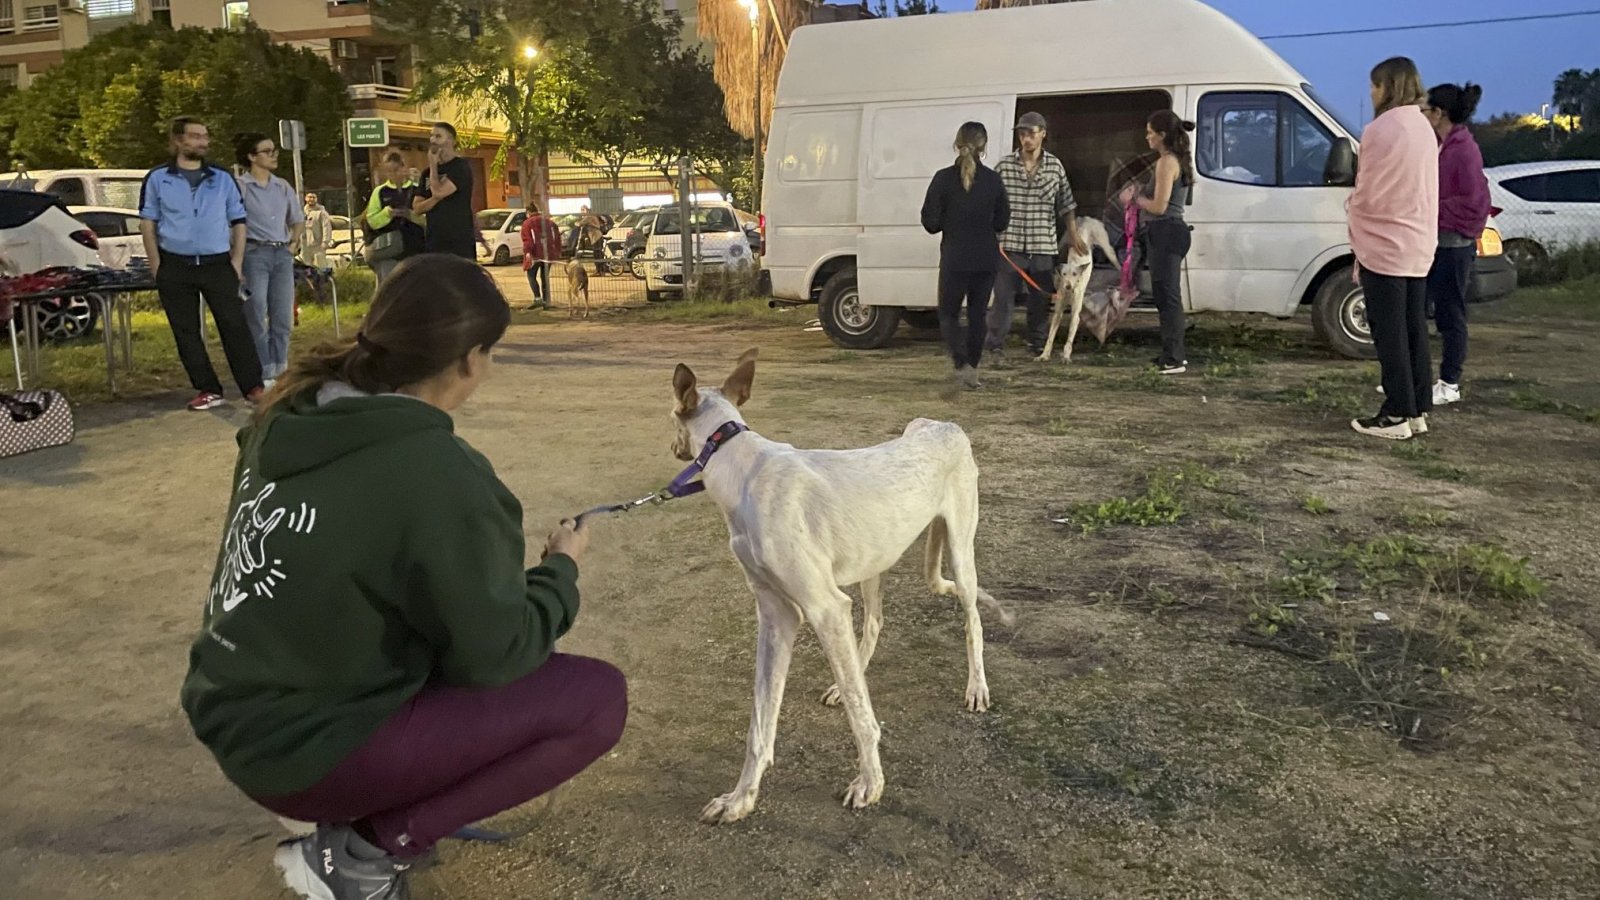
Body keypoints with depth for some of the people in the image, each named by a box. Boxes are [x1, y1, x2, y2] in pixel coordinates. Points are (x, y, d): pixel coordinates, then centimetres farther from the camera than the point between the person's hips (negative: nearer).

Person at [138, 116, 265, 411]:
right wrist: (156, 265, -3)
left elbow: (238, 222, 9)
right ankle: (208, 390, 12)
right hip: (175, 266, 0)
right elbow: (147, 223, 5)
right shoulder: (157, 179, 4)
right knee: (186, 331, 4)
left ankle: (253, 387, -1)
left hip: (218, 264, 0)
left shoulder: (223, 178, 7)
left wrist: (237, 262, -1)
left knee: (234, 325, -4)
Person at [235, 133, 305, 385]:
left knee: (283, 318, 7)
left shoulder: (283, 187, 14)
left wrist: (295, 242, 10)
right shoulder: (240, 187, -5)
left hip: (282, 254, 6)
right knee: (257, 319, -4)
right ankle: (264, 374, 1)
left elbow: (298, 219, 24)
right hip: (255, 254, -6)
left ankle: (279, 371, 16)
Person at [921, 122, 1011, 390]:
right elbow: (1002, 221, 7)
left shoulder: (944, 179, -10)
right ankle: (972, 369, 19)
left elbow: (930, 222, -7)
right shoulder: (993, 180, -1)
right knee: (977, 314, 15)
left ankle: (962, 365, -11)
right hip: (986, 259, 3)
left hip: (955, 259, -3)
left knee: (948, 314, 9)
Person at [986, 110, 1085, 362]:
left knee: (1041, 299, 9)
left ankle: (1037, 345, 22)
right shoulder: (1004, 166, 1)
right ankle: (996, 345, -2)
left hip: (1043, 246, 2)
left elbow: (1066, 204, 13)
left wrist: (1074, 234, 10)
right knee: (1003, 296, -6)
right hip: (1010, 246, -2)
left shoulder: (1055, 166, 7)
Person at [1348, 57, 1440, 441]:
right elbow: (1426, 191, 15)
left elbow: (1366, 195, -13)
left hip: (1384, 248, -8)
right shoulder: (1424, 128, 13)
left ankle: (1396, 415, -1)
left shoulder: (1381, 129, -14)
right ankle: (1417, 410, 16)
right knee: (1414, 330, 11)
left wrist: (1358, 244, 0)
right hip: (1418, 247, 8)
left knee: (1390, 335, -4)